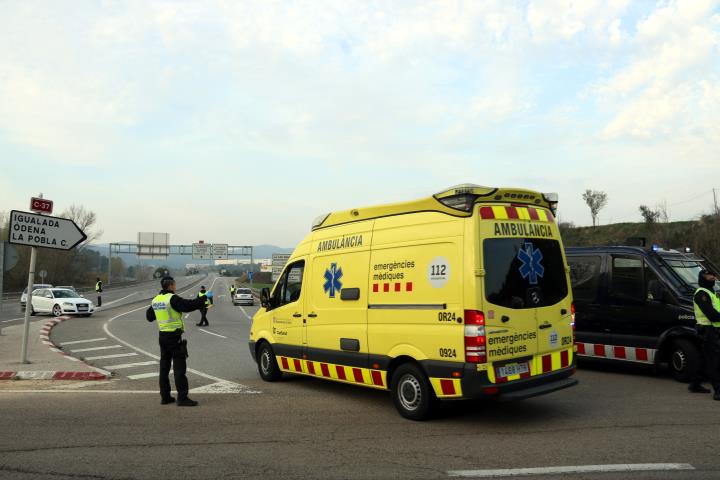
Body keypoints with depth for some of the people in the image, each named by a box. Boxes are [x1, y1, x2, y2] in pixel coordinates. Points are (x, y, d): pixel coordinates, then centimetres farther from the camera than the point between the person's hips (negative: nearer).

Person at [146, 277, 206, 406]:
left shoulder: (155, 300, 10)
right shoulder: (172, 298, -15)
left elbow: (149, 316, 22)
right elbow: (188, 305, -25)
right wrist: (202, 301, -13)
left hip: (162, 336, 8)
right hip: (174, 337, -8)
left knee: (164, 366, 13)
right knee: (179, 367, -6)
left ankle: (165, 396, 19)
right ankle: (182, 398, -6)